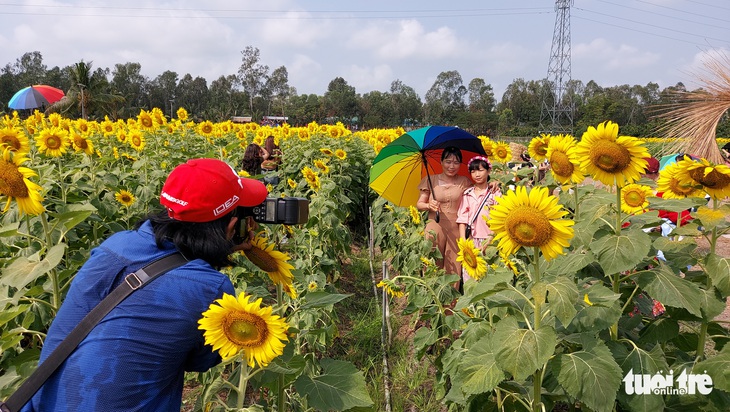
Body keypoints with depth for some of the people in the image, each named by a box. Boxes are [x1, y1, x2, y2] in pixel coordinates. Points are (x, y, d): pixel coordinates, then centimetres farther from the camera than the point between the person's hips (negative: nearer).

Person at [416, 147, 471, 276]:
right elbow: (419, 204, 6)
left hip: (456, 228, 1)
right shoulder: (431, 180, 5)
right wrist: (429, 205, -14)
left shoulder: (464, 182, 10)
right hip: (435, 226, -1)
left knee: (453, 269, -3)